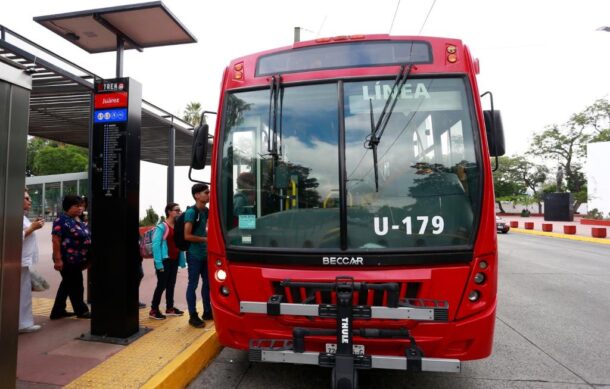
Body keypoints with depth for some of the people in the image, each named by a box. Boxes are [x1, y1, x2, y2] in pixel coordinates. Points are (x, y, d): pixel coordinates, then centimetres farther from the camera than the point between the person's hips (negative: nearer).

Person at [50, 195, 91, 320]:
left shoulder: (78, 220, 13)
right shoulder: (62, 220, -14)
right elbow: (56, 240, -19)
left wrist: (86, 258, 20)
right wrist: (58, 259, -22)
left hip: (76, 259, 9)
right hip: (67, 260, -9)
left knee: (67, 285, 16)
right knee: (75, 286, 3)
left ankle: (58, 311, 27)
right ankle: (81, 310, 17)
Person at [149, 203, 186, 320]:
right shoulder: (161, 227, -12)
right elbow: (155, 245, -16)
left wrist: (181, 260, 3)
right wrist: (159, 263, -20)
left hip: (174, 260, 7)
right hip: (164, 260, -6)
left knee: (171, 284, 14)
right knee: (162, 285, -1)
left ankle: (169, 308, 25)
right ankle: (153, 310, 11)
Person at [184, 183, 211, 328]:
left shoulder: (206, 211, 8)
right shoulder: (191, 212, -14)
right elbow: (187, 236, -19)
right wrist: (205, 239, -13)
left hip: (205, 254, 8)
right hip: (194, 255, -8)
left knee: (207, 283, 14)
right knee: (193, 285, 2)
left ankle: (207, 312, 26)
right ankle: (193, 316, 13)